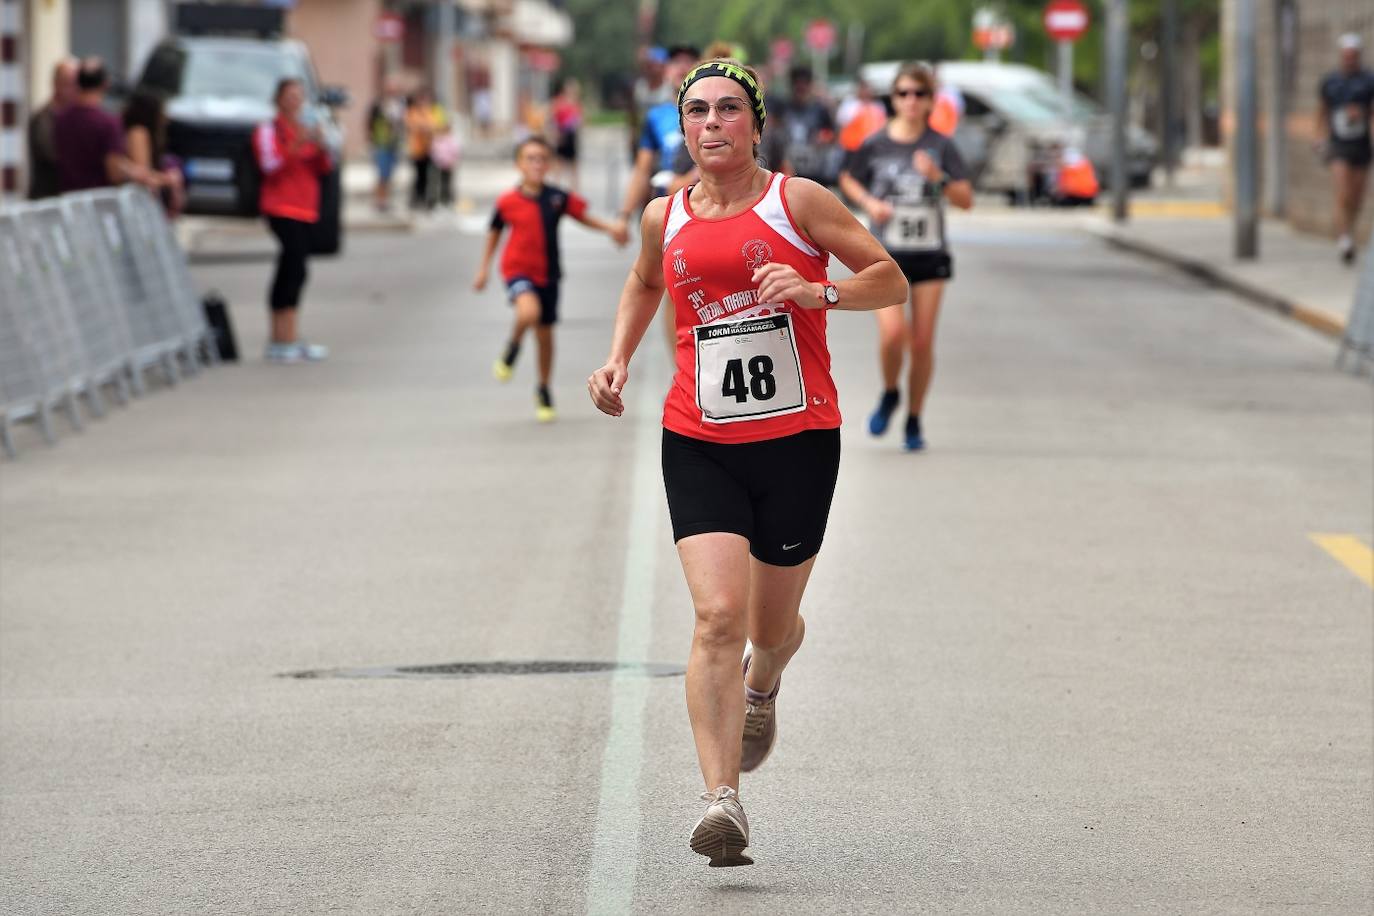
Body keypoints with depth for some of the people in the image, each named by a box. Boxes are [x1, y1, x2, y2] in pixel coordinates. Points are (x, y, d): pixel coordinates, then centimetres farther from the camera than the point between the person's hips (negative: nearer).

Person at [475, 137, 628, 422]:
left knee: (545, 332, 13)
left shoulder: (558, 198, -5)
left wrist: (610, 228, -11)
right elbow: (494, 233, 5)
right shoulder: (508, 202, -8)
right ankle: (512, 348, 1)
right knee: (529, 312, -32)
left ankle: (544, 390, 31)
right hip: (518, 269, -3)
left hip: (548, 274, 3)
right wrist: (483, 269, 8)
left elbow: (583, 216, 5)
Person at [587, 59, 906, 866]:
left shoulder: (798, 201, -4)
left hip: (798, 441, -1)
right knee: (717, 617, -17)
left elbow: (891, 281, -1)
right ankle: (723, 801, -22)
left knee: (772, 624, 13)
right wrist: (619, 359, 13)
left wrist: (817, 292, -19)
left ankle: (763, 691, 52)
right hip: (699, 444, 1)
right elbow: (644, 285, 29)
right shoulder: (665, 218, 6)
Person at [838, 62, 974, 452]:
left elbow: (966, 199, -3)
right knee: (892, 333, -18)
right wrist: (869, 202, -4)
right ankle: (889, 394, 13)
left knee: (923, 342, 2)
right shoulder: (875, 145, -1)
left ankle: (914, 421, 19)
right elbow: (848, 180, 15)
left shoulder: (941, 146, -1)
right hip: (885, 254, -1)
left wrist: (938, 177, -21)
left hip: (930, 254, 1)